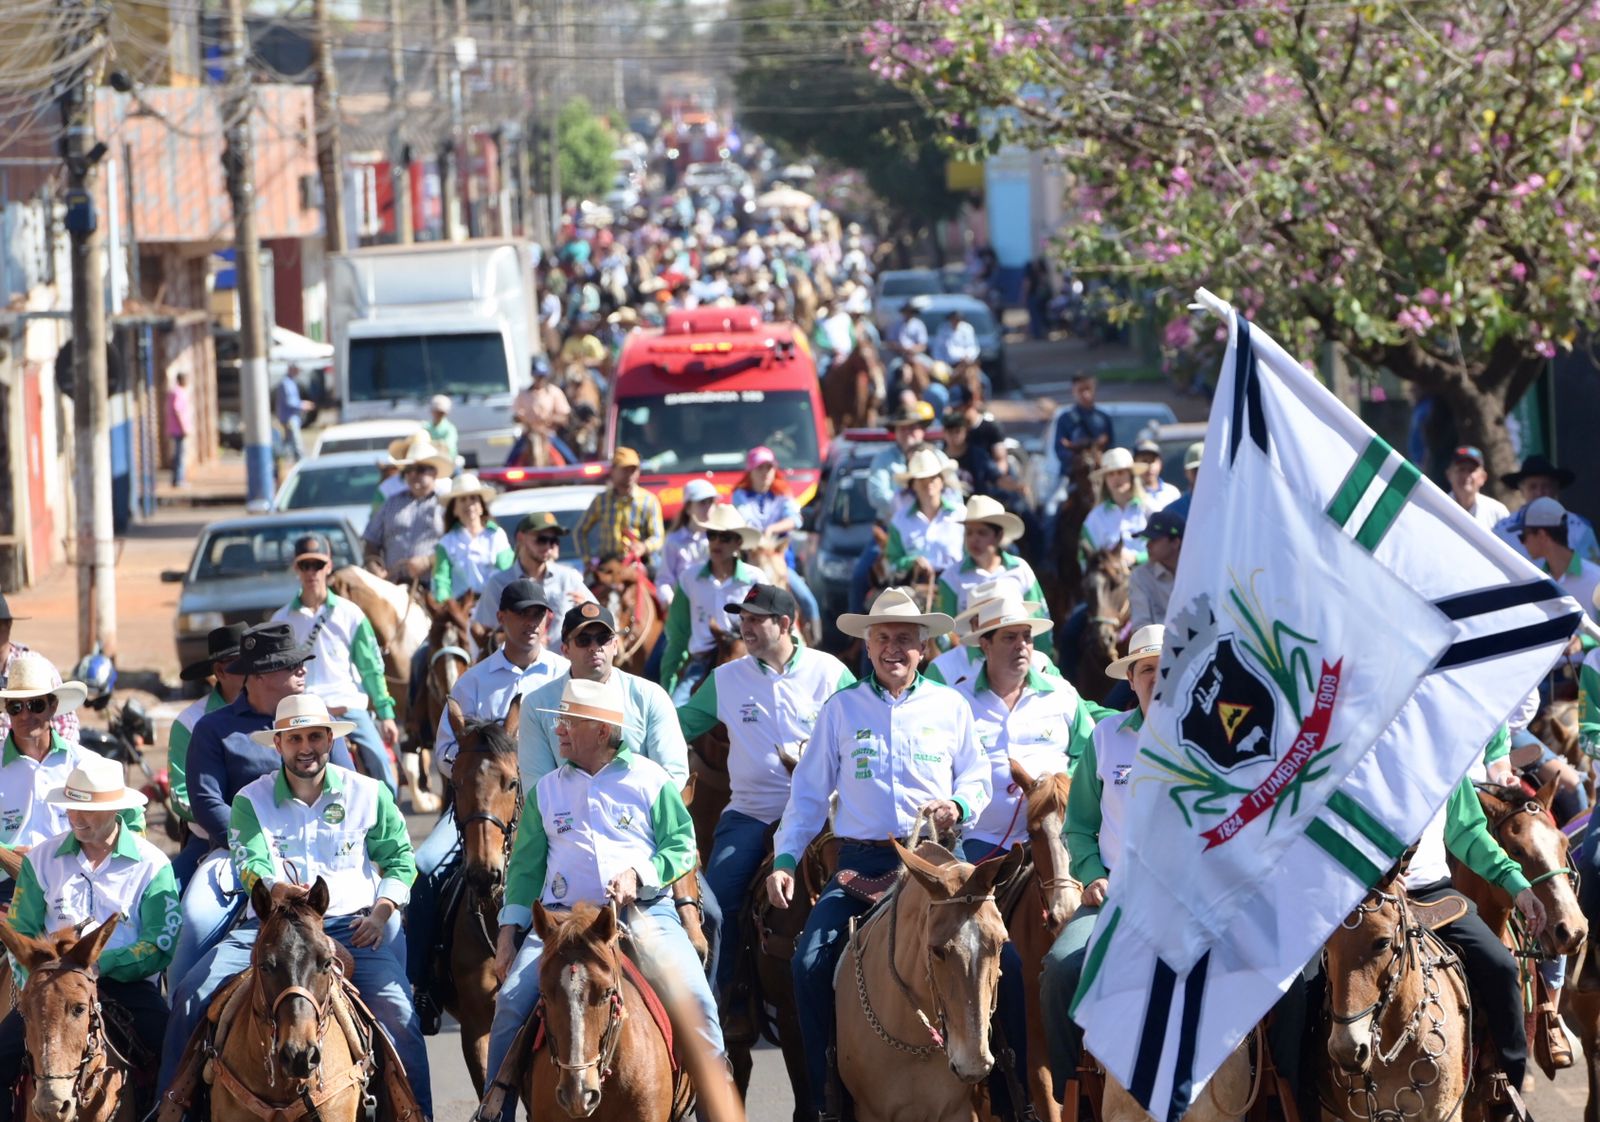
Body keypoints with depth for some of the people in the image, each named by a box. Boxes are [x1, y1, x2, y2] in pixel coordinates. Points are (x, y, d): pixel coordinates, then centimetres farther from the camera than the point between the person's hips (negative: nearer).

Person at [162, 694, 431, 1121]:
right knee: (191, 996, -17)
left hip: (351, 926, -1)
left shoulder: (370, 794, 8)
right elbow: (249, 862, -10)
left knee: (396, 1013, -26)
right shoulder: (251, 801, 6)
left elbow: (401, 860, 14)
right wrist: (274, 888, -34)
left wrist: (382, 910, -4)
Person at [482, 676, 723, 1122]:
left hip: (644, 913, -2)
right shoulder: (546, 791, 14)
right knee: (512, 1001, -17)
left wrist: (639, 875, -12)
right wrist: (509, 932, 7)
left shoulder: (651, 781, 6)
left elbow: (683, 847, 5)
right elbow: (525, 866, 16)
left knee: (694, 997, -22)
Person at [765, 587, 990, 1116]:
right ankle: (826, 1094, -5)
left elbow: (976, 776, 15)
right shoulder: (841, 708, 10)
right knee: (810, 963, -16)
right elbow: (809, 791, 12)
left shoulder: (950, 707, 10)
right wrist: (784, 859, 2)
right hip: (861, 861, 1)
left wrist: (958, 805, -9)